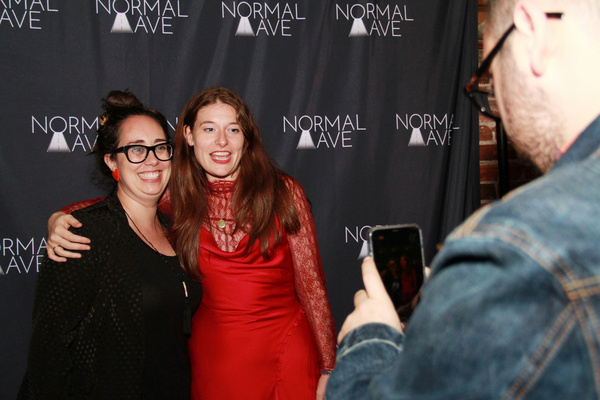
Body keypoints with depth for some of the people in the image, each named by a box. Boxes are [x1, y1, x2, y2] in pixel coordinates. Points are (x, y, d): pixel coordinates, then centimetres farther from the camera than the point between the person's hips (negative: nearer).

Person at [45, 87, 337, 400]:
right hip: (212, 359, 2)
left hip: (286, 354, -1)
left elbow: (311, 285, -3)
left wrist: (328, 368, -3)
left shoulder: (283, 192, -5)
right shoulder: (176, 197, 0)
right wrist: (59, 220, -10)